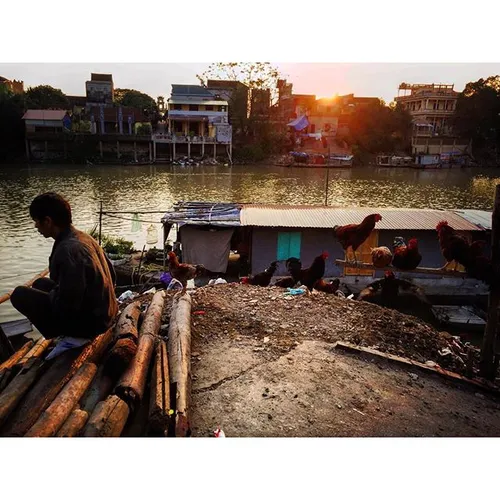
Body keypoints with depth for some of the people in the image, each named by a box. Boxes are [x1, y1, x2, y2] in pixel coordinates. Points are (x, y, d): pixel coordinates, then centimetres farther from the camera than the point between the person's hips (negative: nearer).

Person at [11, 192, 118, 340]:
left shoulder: (67, 250, -26)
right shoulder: (83, 237, 2)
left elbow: (67, 306, -26)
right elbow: (111, 274, 10)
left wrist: (52, 294, -3)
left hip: (88, 322, -9)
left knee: (20, 294, -2)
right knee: (40, 283, 22)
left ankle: (58, 337, 10)